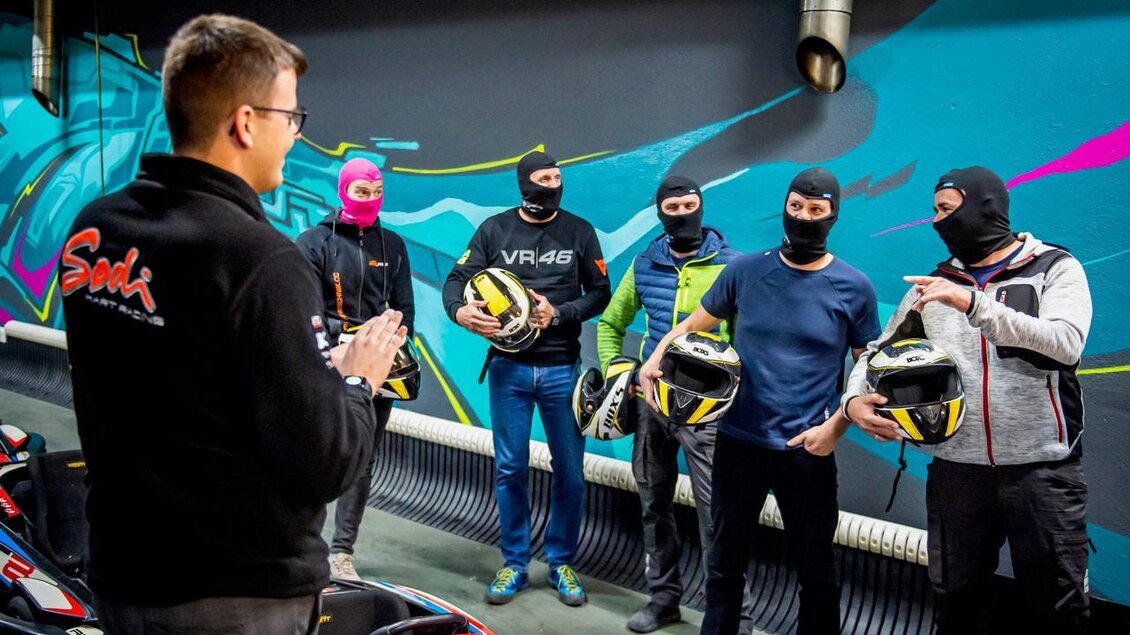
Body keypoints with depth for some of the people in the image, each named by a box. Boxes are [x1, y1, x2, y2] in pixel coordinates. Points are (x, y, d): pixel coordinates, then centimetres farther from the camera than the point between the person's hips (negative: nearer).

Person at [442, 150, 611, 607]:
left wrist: (559, 314, -13)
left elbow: (600, 292, 3)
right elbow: (458, 280, 0)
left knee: (569, 471, 4)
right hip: (509, 367, 0)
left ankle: (561, 563, 20)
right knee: (510, 469, 4)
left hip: (561, 369, 0)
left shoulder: (579, 232, 3)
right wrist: (459, 310, -21)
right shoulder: (494, 229, 3)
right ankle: (515, 564, 18)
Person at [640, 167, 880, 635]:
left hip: (808, 452, -1)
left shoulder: (853, 288, -4)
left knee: (816, 571, 13)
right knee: (725, 561, 16)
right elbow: (694, 324, 10)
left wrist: (836, 425, -10)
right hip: (737, 442, 2)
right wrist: (654, 360, -7)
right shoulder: (745, 270, 0)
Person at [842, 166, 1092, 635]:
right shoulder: (933, 286, 9)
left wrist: (974, 304, -28)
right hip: (956, 469, 4)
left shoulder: (1055, 269, -2)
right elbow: (881, 352, 15)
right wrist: (854, 398, -6)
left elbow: (1065, 344, -19)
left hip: (1043, 470, -3)